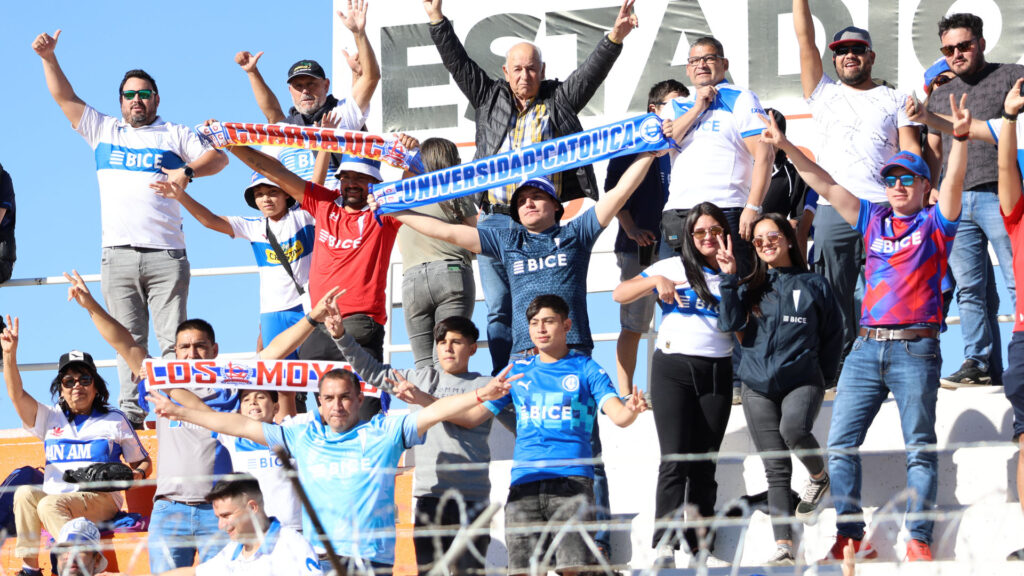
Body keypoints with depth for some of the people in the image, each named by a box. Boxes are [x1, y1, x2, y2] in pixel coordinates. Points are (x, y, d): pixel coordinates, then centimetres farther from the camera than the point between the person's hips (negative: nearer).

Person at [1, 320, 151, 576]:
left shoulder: (115, 419, 14)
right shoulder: (51, 418, 19)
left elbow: (143, 462, 17)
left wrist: (137, 474, -7)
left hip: (101, 499, -4)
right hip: (55, 497, 4)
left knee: (50, 505, -33)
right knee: (25, 493, -29)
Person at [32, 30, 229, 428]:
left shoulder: (175, 135, 13)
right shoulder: (103, 131, 18)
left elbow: (219, 157, 9)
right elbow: (65, 98, 14)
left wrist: (187, 172, -8)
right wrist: (49, 59, 2)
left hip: (166, 256, -2)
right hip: (118, 256, 2)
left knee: (173, 338, -7)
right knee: (128, 339, 0)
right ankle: (131, 411, 1)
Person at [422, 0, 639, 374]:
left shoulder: (559, 101, 10)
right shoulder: (490, 99, 15)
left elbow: (591, 72, -1)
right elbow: (457, 63, 12)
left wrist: (615, 39, -16)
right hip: (494, 220, 2)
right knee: (500, 309, 5)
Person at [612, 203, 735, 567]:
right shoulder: (673, 267, 8)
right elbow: (619, 294, 5)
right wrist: (655, 281, -11)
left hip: (717, 373, 2)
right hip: (673, 369, -2)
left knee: (704, 464, 4)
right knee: (674, 459, -14)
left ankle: (701, 547, 6)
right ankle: (664, 545, -21)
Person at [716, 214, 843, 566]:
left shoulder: (814, 285, 7)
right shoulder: (750, 288, 10)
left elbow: (833, 335, 12)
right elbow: (730, 323, -6)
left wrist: (824, 377, 7)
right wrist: (729, 278, -10)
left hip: (802, 381, -2)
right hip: (758, 386, 2)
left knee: (793, 429, -33)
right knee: (775, 469, 0)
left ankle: (819, 476, -1)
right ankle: (784, 547, -1)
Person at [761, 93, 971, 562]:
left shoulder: (934, 223, 5)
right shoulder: (873, 219, 17)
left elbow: (953, 182, -12)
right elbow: (825, 185, 15)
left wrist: (960, 138, -28)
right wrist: (786, 148, 9)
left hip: (915, 350, -5)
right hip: (867, 347, 5)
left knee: (920, 448, -3)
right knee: (841, 444, -1)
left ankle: (919, 541, -4)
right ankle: (850, 536, 2)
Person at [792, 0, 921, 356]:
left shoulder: (895, 101, 16)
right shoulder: (823, 93, 19)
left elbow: (912, 152, 7)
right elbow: (805, 40, 12)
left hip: (885, 208, -1)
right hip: (832, 210, 1)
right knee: (835, 294, -2)